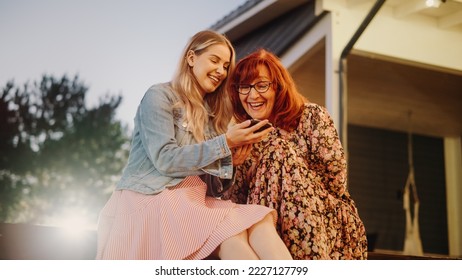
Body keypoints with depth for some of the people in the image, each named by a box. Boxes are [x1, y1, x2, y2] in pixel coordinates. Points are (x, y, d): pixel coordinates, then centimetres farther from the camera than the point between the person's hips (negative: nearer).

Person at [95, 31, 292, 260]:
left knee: (259, 221, -26)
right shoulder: (159, 96, 0)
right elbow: (164, 159, -13)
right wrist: (225, 143, -13)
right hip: (148, 201, -6)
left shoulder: (210, 112, 21)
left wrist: (230, 159, -4)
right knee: (232, 232, -33)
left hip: (188, 202, 6)